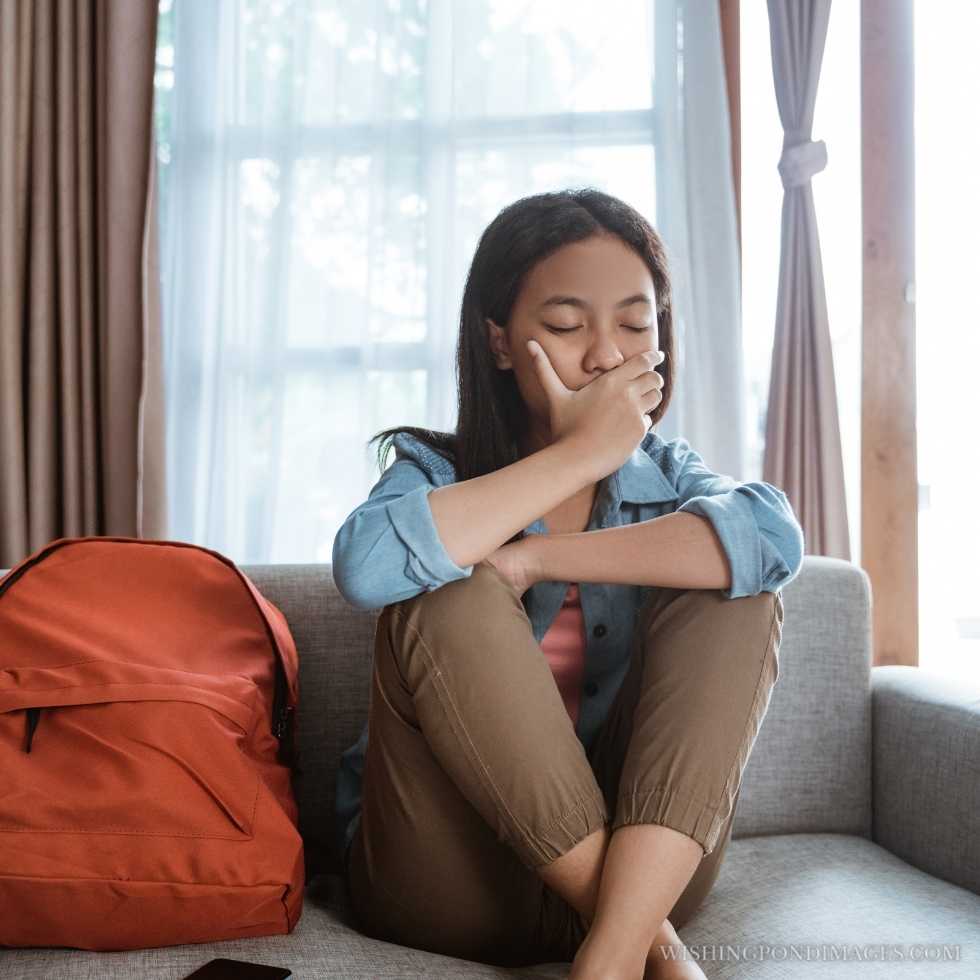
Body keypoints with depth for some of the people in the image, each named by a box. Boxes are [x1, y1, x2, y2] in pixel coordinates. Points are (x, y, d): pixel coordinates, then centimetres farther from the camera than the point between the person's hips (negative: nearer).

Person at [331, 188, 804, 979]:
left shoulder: (666, 473, 5)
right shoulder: (437, 470, -1)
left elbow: (774, 537, -21)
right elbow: (366, 567, -28)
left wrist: (534, 561, -24)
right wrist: (579, 453, -20)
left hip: (638, 856, 2)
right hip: (448, 876, -1)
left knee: (733, 595, -18)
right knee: (450, 597, -26)